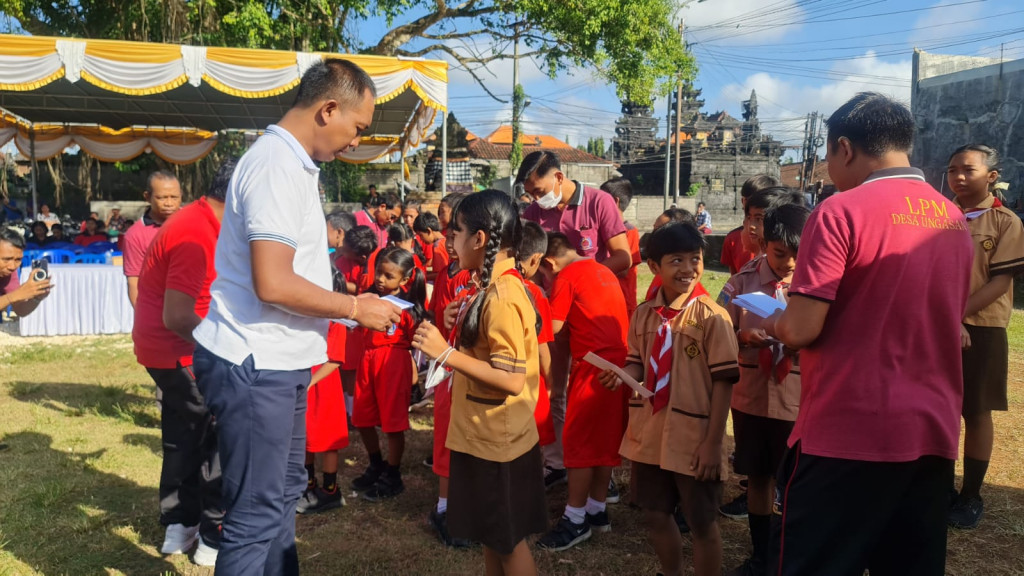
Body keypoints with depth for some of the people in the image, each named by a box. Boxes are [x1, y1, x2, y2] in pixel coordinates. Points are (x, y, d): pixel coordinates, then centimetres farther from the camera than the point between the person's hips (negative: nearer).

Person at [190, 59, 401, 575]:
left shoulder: (289, 162, 13)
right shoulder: (278, 166, -19)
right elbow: (272, 283, -26)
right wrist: (355, 308, -14)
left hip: (277, 361, 10)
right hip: (255, 366, -10)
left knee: (284, 490, 22)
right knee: (257, 512, 0)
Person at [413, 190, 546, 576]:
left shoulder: (500, 296, -23)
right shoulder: (499, 285, 7)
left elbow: (512, 378, -27)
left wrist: (445, 353, -26)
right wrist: (463, 325, 5)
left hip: (497, 437, -9)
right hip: (485, 433, 9)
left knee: (508, 541, 7)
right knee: (492, 534, 21)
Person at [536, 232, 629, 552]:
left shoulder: (566, 278, -6)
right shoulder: (603, 271, 17)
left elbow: (552, 327, -6)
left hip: (594, 364, -8)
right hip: (620, 360, 9)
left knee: (579, 441, 0)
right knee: (606, 438, 15)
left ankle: (576, 520, 6)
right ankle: (597, 510, 24)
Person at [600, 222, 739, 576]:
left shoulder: (711, 316, -14)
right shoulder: (643, 315, 1)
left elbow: (723, 380, -13)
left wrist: (713, 442, -15)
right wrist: (624, 374, -13)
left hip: (694, 439, -5)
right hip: (651, 435, 6)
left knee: (702, 524, 10)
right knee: (655, 515, 20)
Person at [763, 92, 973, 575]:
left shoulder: (840, 213, -12)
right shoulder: (954, 220, 10)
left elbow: (801, 330, -17)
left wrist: (765, 323, 4)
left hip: (848, 433, -7)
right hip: (933, 432, 7)